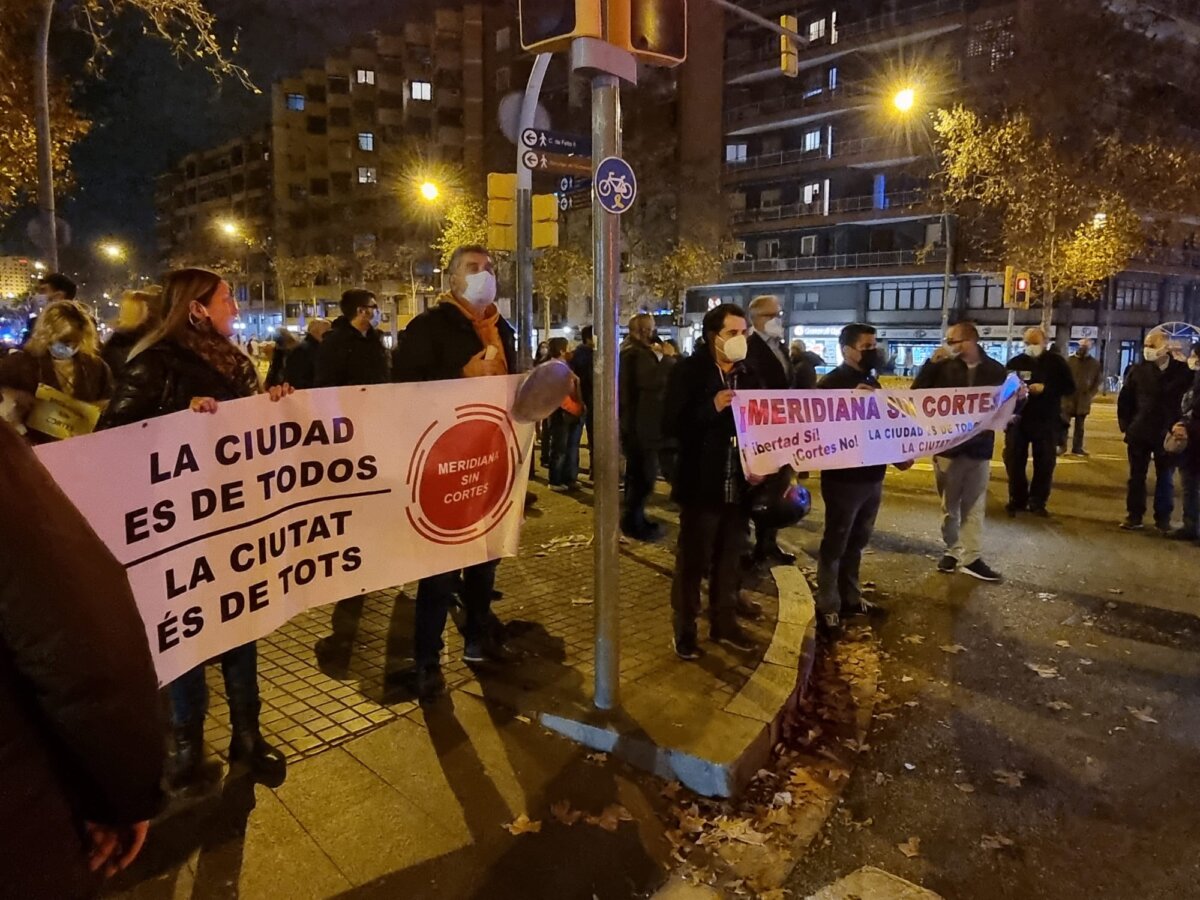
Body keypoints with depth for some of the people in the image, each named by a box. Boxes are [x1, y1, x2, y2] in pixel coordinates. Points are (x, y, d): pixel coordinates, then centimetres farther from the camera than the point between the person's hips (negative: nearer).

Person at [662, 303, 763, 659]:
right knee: (693, 560, 4)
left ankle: (724, 623, 29)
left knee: (730, 559, 15)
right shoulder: (688, 371, -7)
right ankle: (685, 629, 16)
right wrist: (712, 407, -26)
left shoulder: (749, 375, 9)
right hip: (702, 484, -5)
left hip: (739, 484, 5)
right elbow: (670, 425, -15)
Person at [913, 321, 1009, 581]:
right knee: (949, 505, 10)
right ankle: (952, 550, 24)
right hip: (947, 446, 0)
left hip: (979, 448, 1)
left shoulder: (995, 370, 1)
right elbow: (917, 394, -10)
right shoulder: (944, 367, -4)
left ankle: (972, 558, 12)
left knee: (974, 506, 7)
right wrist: (931, 362, -18)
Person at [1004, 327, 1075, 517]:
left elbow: (1070, 387, -2)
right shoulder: (1015, 362, 3)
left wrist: (1045, 388, -17)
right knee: (1013, 461, 4)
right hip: (1018, 419, 1)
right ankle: (1017, 499, 18)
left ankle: (1038, 502, 16)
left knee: (1044, 463, 5)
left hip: (1046, 421, -1)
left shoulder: (1056, 362, 1)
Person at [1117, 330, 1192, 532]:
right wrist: (1125, 424, 1)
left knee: (1165, 479, 9)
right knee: (1137, 477, 8)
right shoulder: (1138, 370, -1)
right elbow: (1124, 399, 5)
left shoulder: (1182, 370, -6)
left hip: (1167, 435, -1)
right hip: (1139, 433, 1)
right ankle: (1134, 516, 17)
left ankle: (1163, 519, 20)